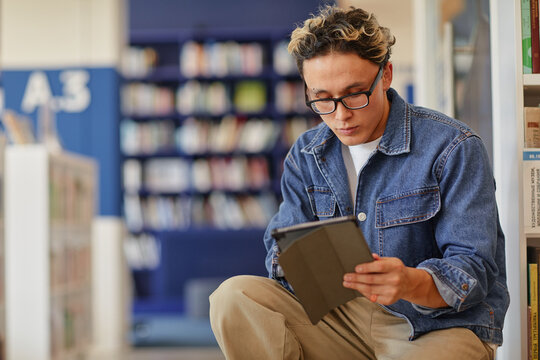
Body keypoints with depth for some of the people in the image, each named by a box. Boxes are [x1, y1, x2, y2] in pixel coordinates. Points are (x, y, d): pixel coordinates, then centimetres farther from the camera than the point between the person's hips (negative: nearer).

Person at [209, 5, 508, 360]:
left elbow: (473, 270, -14)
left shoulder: (453, 147, -10)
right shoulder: (306, 155, 7)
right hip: (344, 319, 6)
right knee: (234, 297, -16)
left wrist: (409, 283, -37)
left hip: (441, 325, -5)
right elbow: (281, 246, 5)